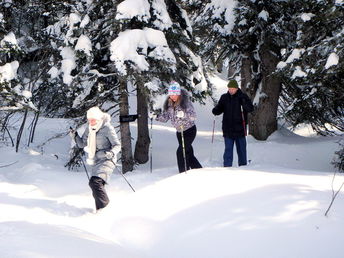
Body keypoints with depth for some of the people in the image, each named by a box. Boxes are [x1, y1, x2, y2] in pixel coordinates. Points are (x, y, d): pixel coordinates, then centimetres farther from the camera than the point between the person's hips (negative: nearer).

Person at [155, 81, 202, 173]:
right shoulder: (168, 104, -2)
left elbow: (193, 116, -27)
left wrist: (183, 114, -44)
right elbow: (165, 117, 1)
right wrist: (156, 116, -17)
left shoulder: (185, 102, -19)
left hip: (190, 130, -7)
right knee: (188, 153, 14)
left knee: (180, 152, -16)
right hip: (179, 132, 7)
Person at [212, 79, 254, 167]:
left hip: (240, 129, -1)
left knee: (241, 148, 8)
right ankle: (227, 166, 1)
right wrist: (215, 111, -7)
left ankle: (243, 165, 19)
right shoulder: (224, 97, 6)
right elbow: (219, 108, 16)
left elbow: (250, 108, -10)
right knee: (228, 149, -1)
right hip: (228, 129, 1)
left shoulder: (242, 97, -2)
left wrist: (244, 103, -30)